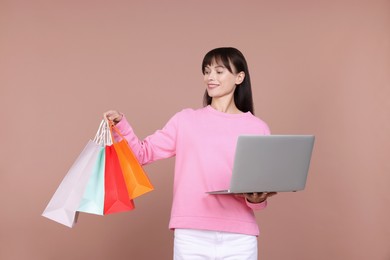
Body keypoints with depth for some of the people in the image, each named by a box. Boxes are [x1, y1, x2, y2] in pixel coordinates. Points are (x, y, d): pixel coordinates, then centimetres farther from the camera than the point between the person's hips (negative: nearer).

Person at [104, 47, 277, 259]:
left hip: (239, 238, 0)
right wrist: (121, 124, -7)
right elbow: (144, 153, 8)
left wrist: (256, 199, -14)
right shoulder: (186, 120, 10)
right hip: (191, 236, 0)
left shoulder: (257, 128, 7)